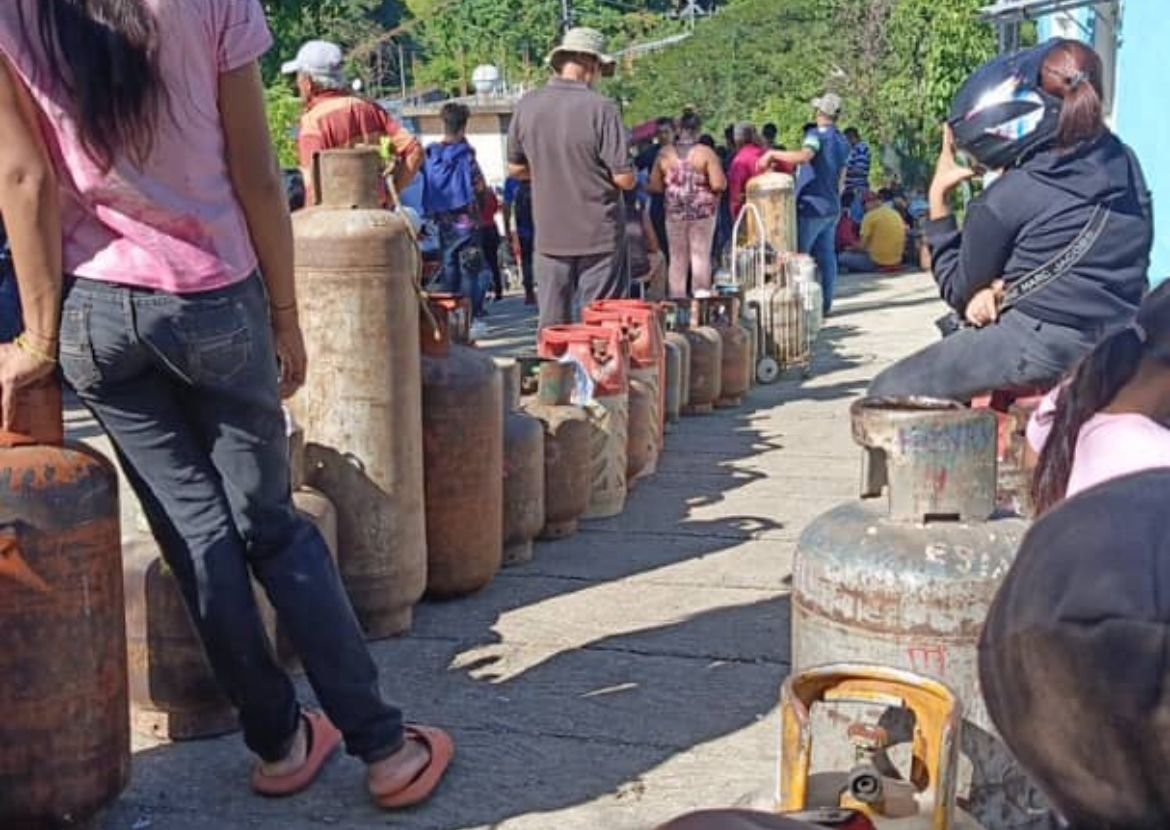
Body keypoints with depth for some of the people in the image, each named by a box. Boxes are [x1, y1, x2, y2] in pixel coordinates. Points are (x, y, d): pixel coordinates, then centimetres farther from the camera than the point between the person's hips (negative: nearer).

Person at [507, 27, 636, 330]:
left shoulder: (527, 106, -3)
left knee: (552, 325, 11)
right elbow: (625, 179, -15)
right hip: (599, 236, -4)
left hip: (549, 235, 4)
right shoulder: (601, 108, -16)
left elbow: (515, 168, 8)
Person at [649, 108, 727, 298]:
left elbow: (655, 186, 4)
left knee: (677, 259, 9)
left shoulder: (665, 154, 0)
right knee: (701, 257, 3)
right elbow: (719, 185, -15)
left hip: (675, 212, 3)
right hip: (702, 212, -3)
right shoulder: (706, 153, -9)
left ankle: (677, 299, 12)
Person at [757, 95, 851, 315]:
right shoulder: (843, 142, 14)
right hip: (832, 206, 8)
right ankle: (826, 303, 9)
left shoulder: (817, 134, -12)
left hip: (811, 207, -8)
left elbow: (803, 156, -31)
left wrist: (772, 154, -23)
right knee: (826, 255, 8)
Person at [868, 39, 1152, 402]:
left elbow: (960, 292, 3)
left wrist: (938, 199, 5)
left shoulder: (1004, 200, -13)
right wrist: (1005, 287, 4)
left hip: (1042, 347, -8)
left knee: (887, 392, 2)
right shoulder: (1124, 163, 5)